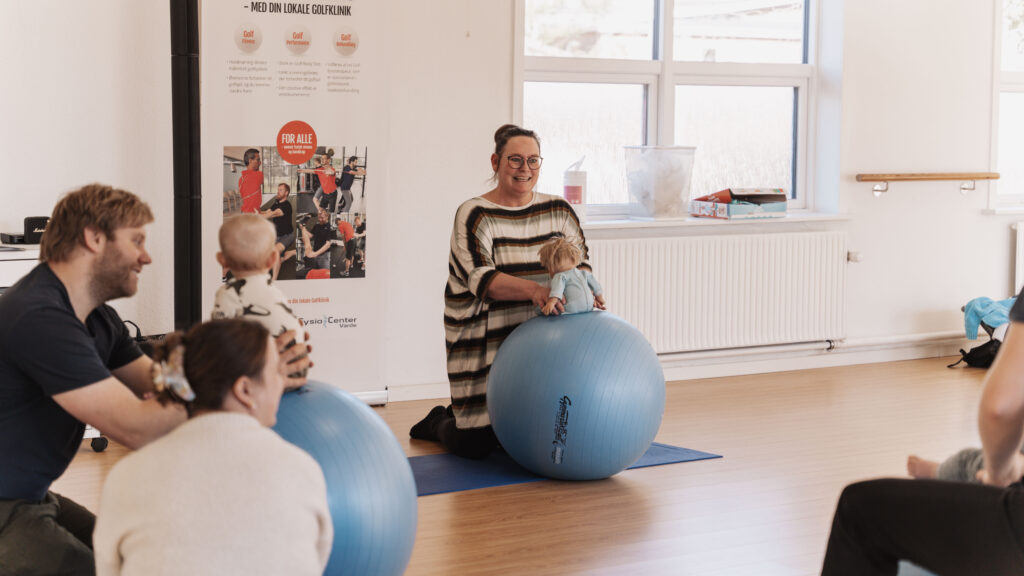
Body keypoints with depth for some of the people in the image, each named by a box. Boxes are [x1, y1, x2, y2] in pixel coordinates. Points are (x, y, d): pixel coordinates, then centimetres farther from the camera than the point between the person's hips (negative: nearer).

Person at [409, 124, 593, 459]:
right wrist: (533, 289, -36)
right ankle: (438, 422, 31)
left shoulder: (558, 211, 8)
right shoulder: (474, 216, -8)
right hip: (487, 341, -5)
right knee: (476, 444, -6)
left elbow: (580, 261, 9)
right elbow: (482, 279, -20)